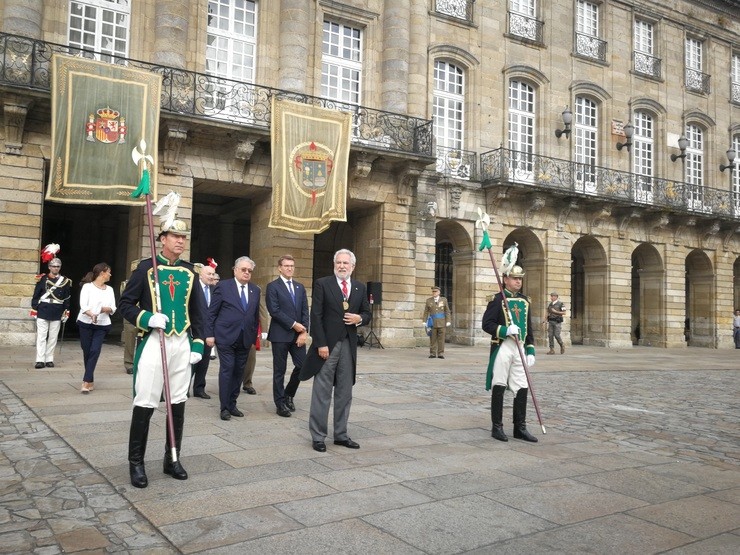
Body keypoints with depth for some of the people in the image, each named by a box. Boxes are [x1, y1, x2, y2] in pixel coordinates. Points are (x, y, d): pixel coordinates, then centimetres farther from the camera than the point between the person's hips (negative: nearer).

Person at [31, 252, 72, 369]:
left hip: (57, 314, 1)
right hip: (43, 312, -1)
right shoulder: (42, 279, 1)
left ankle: (49, 360, 13)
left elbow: (67, 298, 7)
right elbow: (36, 296, 3)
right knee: (41, 337, -1)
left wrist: (66, 312, 3)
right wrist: (34, 310, -1)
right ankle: (40, 360, 1)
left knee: (53, 337, 6)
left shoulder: (65, 281, 5)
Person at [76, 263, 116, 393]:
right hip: (86, 324, -2)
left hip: (102, 325, 2)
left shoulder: (109, 289, 9)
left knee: (95, 352, -10)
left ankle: (86, 382, -11)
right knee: (87, 352, 5)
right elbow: (83, 305, -15)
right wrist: (91, 315, -33)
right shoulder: (87, 286, -3)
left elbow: (113, 309, 5)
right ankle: (90, 381, 20)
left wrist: (106, 309, -18)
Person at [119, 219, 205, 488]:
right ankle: (136, 463, 10)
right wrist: (148, 318, -19)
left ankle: (172, 459, 21)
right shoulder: (146, 267, -2)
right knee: (145, 404, -3)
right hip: (153, 341, -4)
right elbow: (126, 304, -2)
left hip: (182, 344, 4)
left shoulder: (189, 271, 10)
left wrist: (198, 344, 6)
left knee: (178, 403, 9)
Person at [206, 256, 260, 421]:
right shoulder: (223, 287, -2)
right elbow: (212, 313, -2)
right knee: (227, 370, -4)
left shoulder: (255, 290, 11)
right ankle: (225, 408, 4)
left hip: (245, 339, 4)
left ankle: (232, 404, 18)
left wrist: (254, 337, 10)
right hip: (226, 337, -4)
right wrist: (210, 334, -6)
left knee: (239, 372, 8)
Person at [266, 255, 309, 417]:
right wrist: (293, 324, -14)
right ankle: (280, 403, 14)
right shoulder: (273, 286, -3)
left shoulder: (300, 287, 14)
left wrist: (304, 331, -5)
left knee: (302, 366, 3)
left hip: (298, 334, 5)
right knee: (280, 370, 3)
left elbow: (305, 311, 8)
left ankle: (288, 395, 25)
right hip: (280, 335, -5)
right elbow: (274, 311, -13)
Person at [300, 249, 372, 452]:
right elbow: (316, 316, -8)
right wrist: (321, 344, -14)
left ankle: (341, 435, 20)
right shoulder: (322, 284, -3)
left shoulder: (360, 287, 11)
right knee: (322, 393, 1)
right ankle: (318, 437, 9)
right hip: (327, 344, -5)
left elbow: (367, 314, 16)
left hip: (349, 345, 5)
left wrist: (360, 319, -8)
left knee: (345, 393, 10)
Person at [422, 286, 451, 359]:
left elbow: (447, 311, 2)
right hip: (432, 323, 1)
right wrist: (424, 322, -4)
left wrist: (448, 322, -5)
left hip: (442, 322, 0)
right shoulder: (428, 300, 4)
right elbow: (426, 312, 4)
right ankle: (432, 354, 5)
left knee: (441, 339, -1)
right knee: (433, 339, 0)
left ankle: (440, 354, 2)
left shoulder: (444, 300, 2)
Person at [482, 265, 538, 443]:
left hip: (520, 349, 6)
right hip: (502, 348, -6)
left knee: (522, 388, 5)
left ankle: (520, 428, 15)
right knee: (498, 388, 1)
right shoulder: (498, 299, -4)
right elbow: (487, 324, -8)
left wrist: (531, 351, 10)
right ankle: (497, 427, 11)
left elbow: (528, 328, 16)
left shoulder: (525, 301, 14)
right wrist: (505, 330, -22)